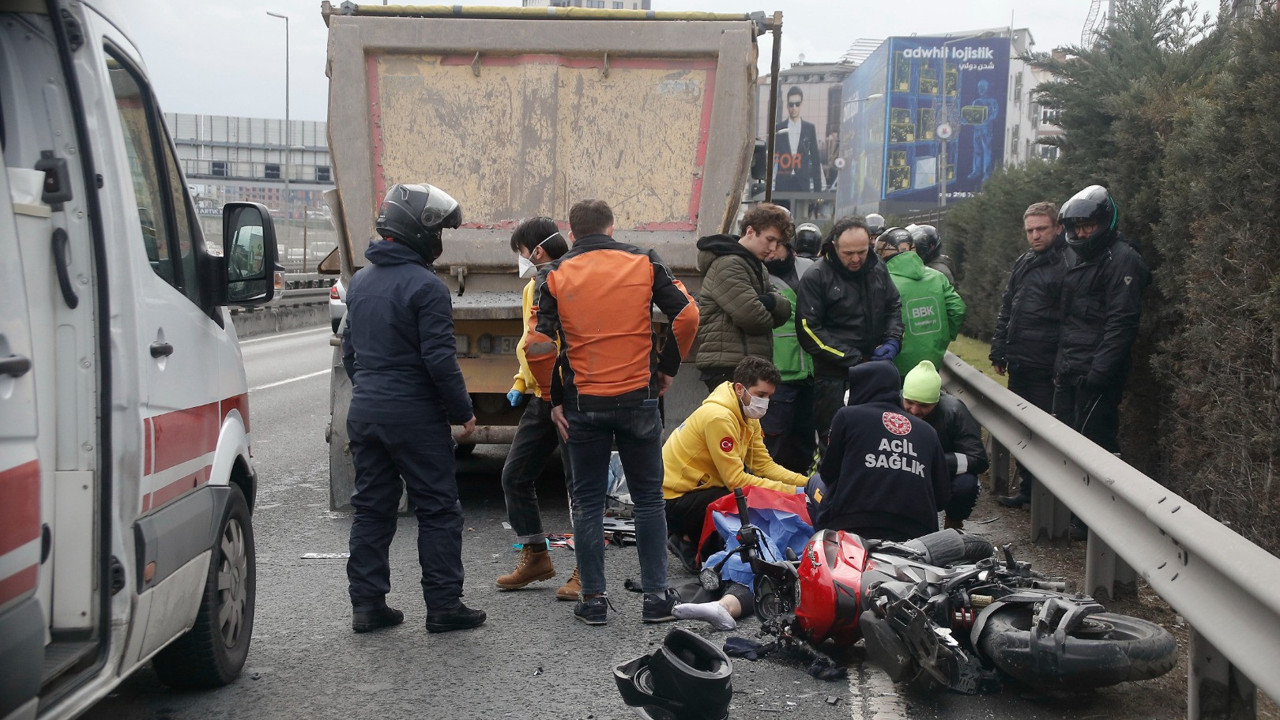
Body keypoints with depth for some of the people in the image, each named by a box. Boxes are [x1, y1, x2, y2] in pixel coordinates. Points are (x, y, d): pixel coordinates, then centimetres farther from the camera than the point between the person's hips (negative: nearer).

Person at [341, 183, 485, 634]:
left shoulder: (360, 282, 11)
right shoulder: (425, 287, -14)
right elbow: (439, 359, -17)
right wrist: (463, 411, -7)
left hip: (365, 411, 7)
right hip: (415, 414, -7)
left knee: (371, 509, 12)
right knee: (438, 511, 2)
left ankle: (367, 605, 15)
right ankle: (443, 606, 6)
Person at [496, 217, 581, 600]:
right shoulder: (532, 288, 15)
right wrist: (520, 382, 16)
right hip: (541, 398, 9)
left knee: (579, 483, -2)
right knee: (515, 476, 10)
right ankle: (535, 557, 23)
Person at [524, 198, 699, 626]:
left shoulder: (554, 274, -1)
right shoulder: (644, 263, 2)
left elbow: (538, 344, -8)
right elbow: (686, 314, -5)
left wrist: (553, 397, 3)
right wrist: (668, 367, 8)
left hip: (583, 404, 0)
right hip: (639, 398, 0)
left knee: (588, 502, 11)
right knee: (649, 499, 11)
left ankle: (593, 599, 13)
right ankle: (656, 597, 12)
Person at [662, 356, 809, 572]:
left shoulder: (746, 415, 7)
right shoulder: (718, 417, -22)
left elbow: (764, 464, 6)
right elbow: (736, 480, -22)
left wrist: (806, 483, -8)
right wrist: (791, 492, -23)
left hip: (698, 489, 10)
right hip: (674, 500, -10)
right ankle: (689, 543, -5)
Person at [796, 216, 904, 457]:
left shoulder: (878, 269, 7)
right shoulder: (816, 278, -10)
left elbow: (894, 306, 20)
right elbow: (809, 331, -13)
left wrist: (893, 341, 0)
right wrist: (853, 359, -15)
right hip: (834, 376, -5)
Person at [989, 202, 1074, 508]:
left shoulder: (1068, 264, -11)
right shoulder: (1023, 262, 15)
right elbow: (1006, 309, 21)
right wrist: (999, 352, 17)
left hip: (1045, 367, -8)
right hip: (1019, 363, 8)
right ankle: (1026, 488, 25)